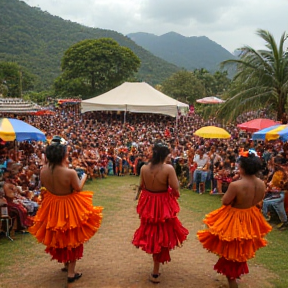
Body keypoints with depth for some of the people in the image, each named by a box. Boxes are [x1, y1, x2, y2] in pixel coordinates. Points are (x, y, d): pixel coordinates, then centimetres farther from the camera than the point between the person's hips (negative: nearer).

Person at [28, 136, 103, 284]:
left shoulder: (43, 170, -14)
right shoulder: (70, 172, -28)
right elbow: (78, 188, -14)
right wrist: (84, 177, 5)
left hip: (52, 207, 5)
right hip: (69, 208, -5)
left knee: (58, 237, 27)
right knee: (72, 239, 15)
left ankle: (65, 263, 48)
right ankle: (71, 273, 26)